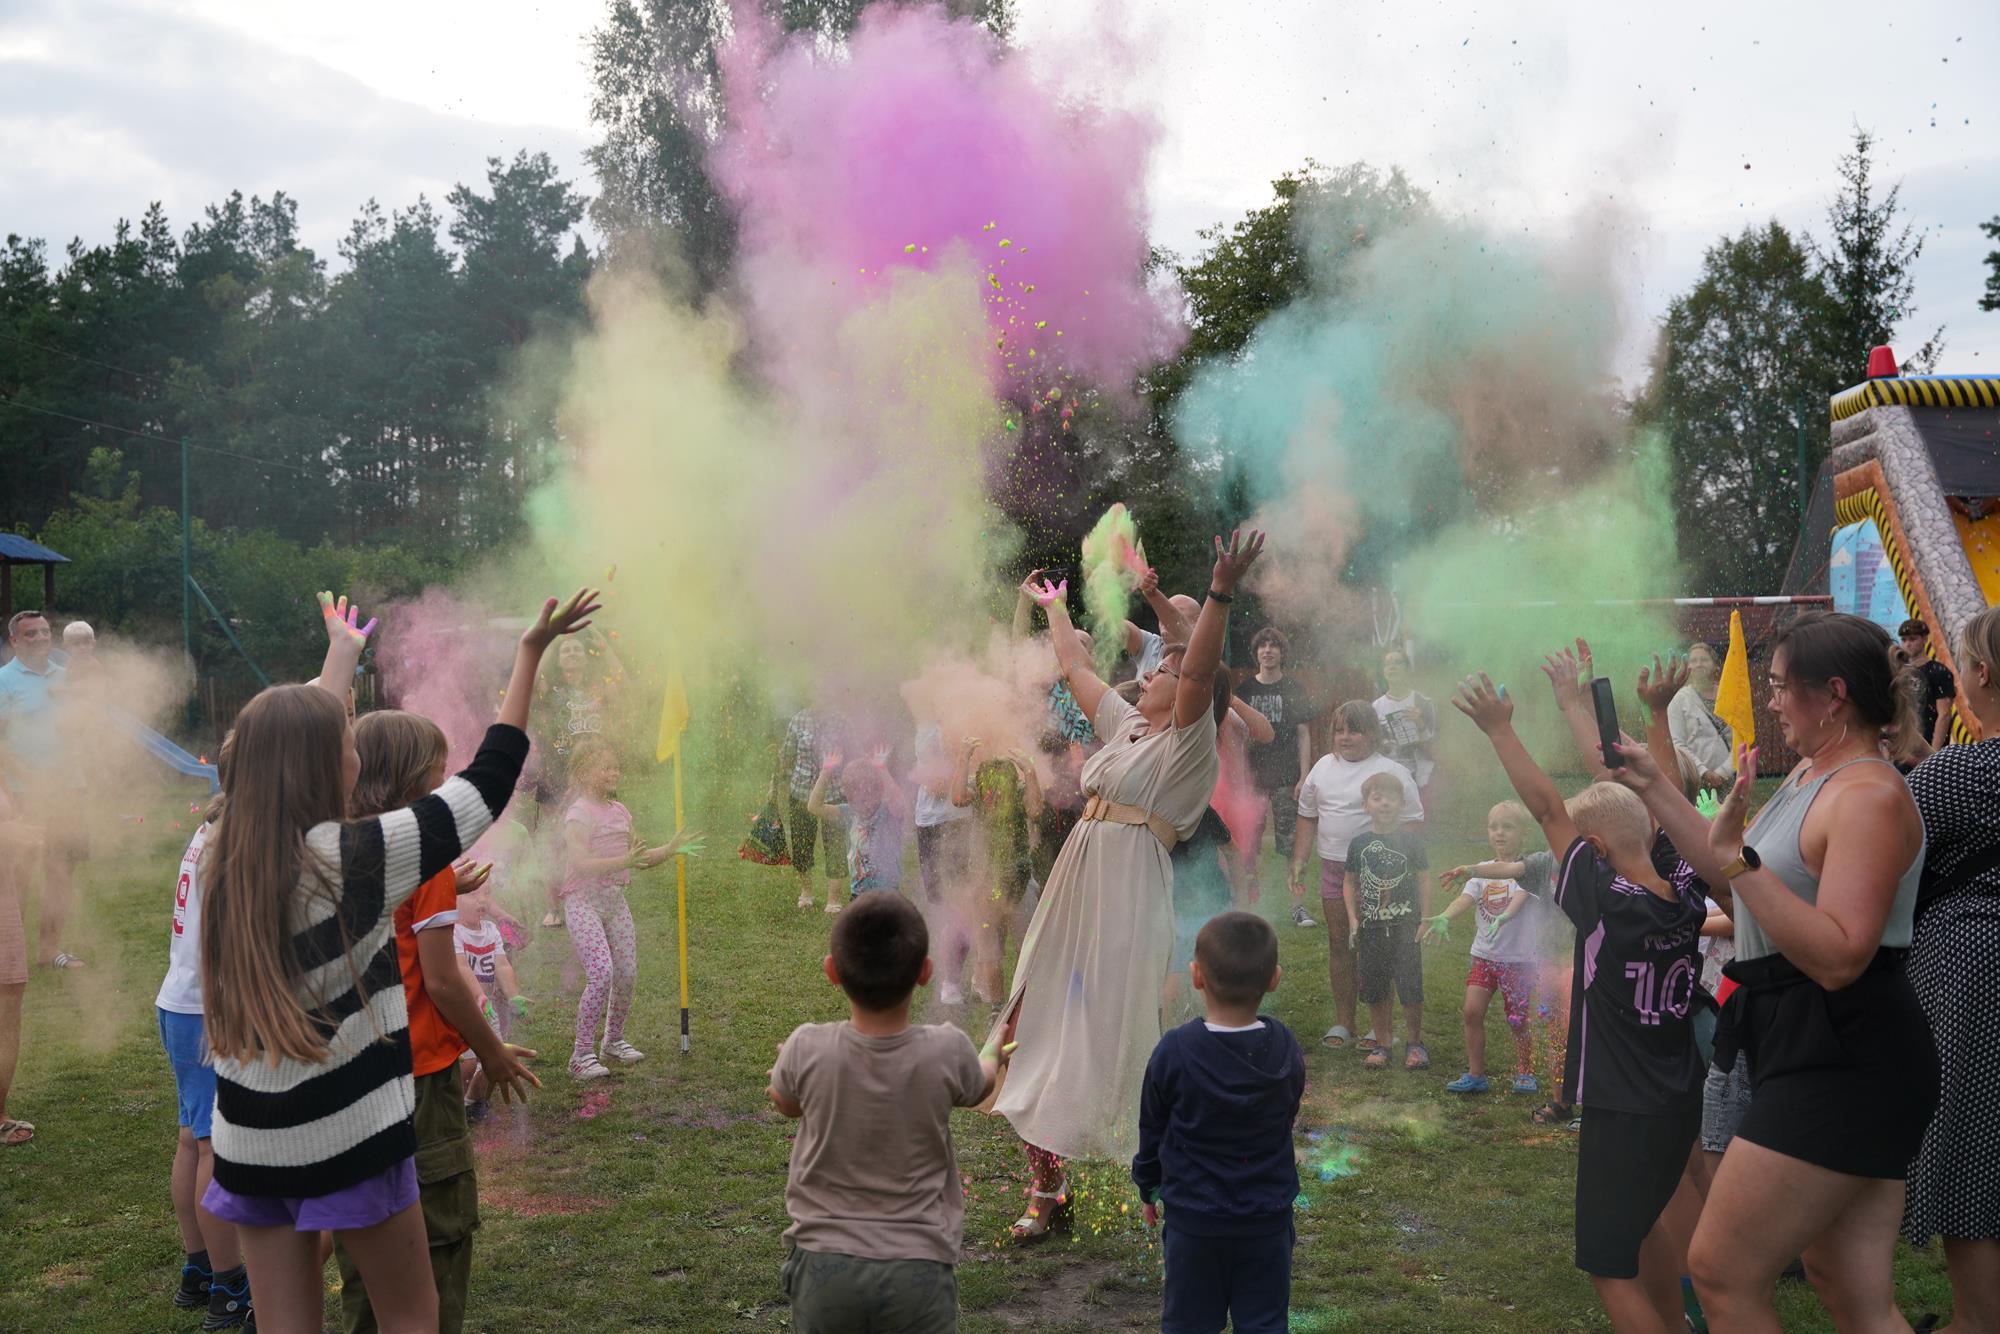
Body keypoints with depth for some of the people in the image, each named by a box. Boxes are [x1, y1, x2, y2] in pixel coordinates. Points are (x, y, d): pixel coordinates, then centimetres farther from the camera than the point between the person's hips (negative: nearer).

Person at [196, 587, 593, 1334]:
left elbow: (287, 745, 17)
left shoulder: (223, 860, 0)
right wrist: (531, 653, -4)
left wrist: (343, 654, 32)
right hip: (348, 1135, -6)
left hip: (249, 1141, 6)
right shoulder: (355, 857, -17)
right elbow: (487, 783, -10)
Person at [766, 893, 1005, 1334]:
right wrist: (992, 1052, 34)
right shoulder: (948, 1052, -14)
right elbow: (979, 1088, 11)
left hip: (823, 1267, 1)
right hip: (918, 1272, 0)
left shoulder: (807, 1051, -15)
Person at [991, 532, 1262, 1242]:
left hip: (1127, 899, -8)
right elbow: (1076, 668, 32)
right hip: (1074, 892, 8)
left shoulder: (1189, 743, -3)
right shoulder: (1126, 725, 18)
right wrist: (1056, 610, 43)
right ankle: (1047, 1188, 18)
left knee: (1111, 1040, -8)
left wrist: (1221, 594, -33)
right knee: (1047, 1028, 8)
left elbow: (1198, 672, -21)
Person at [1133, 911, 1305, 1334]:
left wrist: (1149, 1188, 13)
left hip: (1193, 1220, -2)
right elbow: (1288, 1119, 5)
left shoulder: (1174, 1052, -18)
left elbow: (1152, 1131, -5)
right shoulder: (1286, 1050, -11)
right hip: (1267, 1220, 2)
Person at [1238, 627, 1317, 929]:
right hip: (1252, 777, 1)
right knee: (1247, 847, -2)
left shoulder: (1294, 690, 6)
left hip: (1286, 779, -1)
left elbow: (1304, 736, 5)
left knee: (1291, 845, -3)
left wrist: (1304, 777, -3)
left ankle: (1299, 906, 3)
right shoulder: (1244, 690, 9)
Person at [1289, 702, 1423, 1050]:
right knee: (1339, 944, 10)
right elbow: (1308, 818, 16)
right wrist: (1299, 860, 9)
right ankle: (1343, 1021, 21)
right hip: (1332, 868, 5)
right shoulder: (1323, 768, 10)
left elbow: (1412, 824, -7)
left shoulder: (1392, 773, -6)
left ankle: (1382, 1027, 10)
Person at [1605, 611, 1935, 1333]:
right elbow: (1738, 887, 20)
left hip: (1842, 1062, -10)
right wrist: (1654, 786, 18)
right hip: (1814, 1050, 10)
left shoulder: (1870, 795, -18)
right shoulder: (1809, 776, 13)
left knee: (1719, 1272, -5)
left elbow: (1838, 958, -26)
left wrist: (1740, 859, -29)